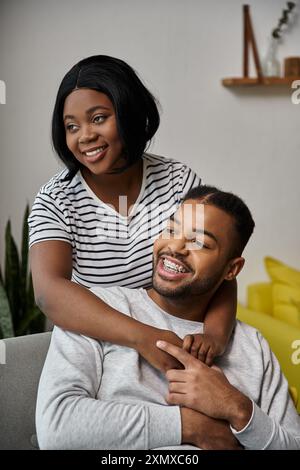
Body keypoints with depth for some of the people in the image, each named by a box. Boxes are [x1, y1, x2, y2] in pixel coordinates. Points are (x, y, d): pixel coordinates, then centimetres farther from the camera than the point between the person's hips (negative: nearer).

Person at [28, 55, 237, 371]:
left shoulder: (178, 179, -4)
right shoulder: (55, 200, -10)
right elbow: (49, 292, -25)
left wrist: (216, 332, -26)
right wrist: (144, 337, -38)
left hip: (179, 342, 1)